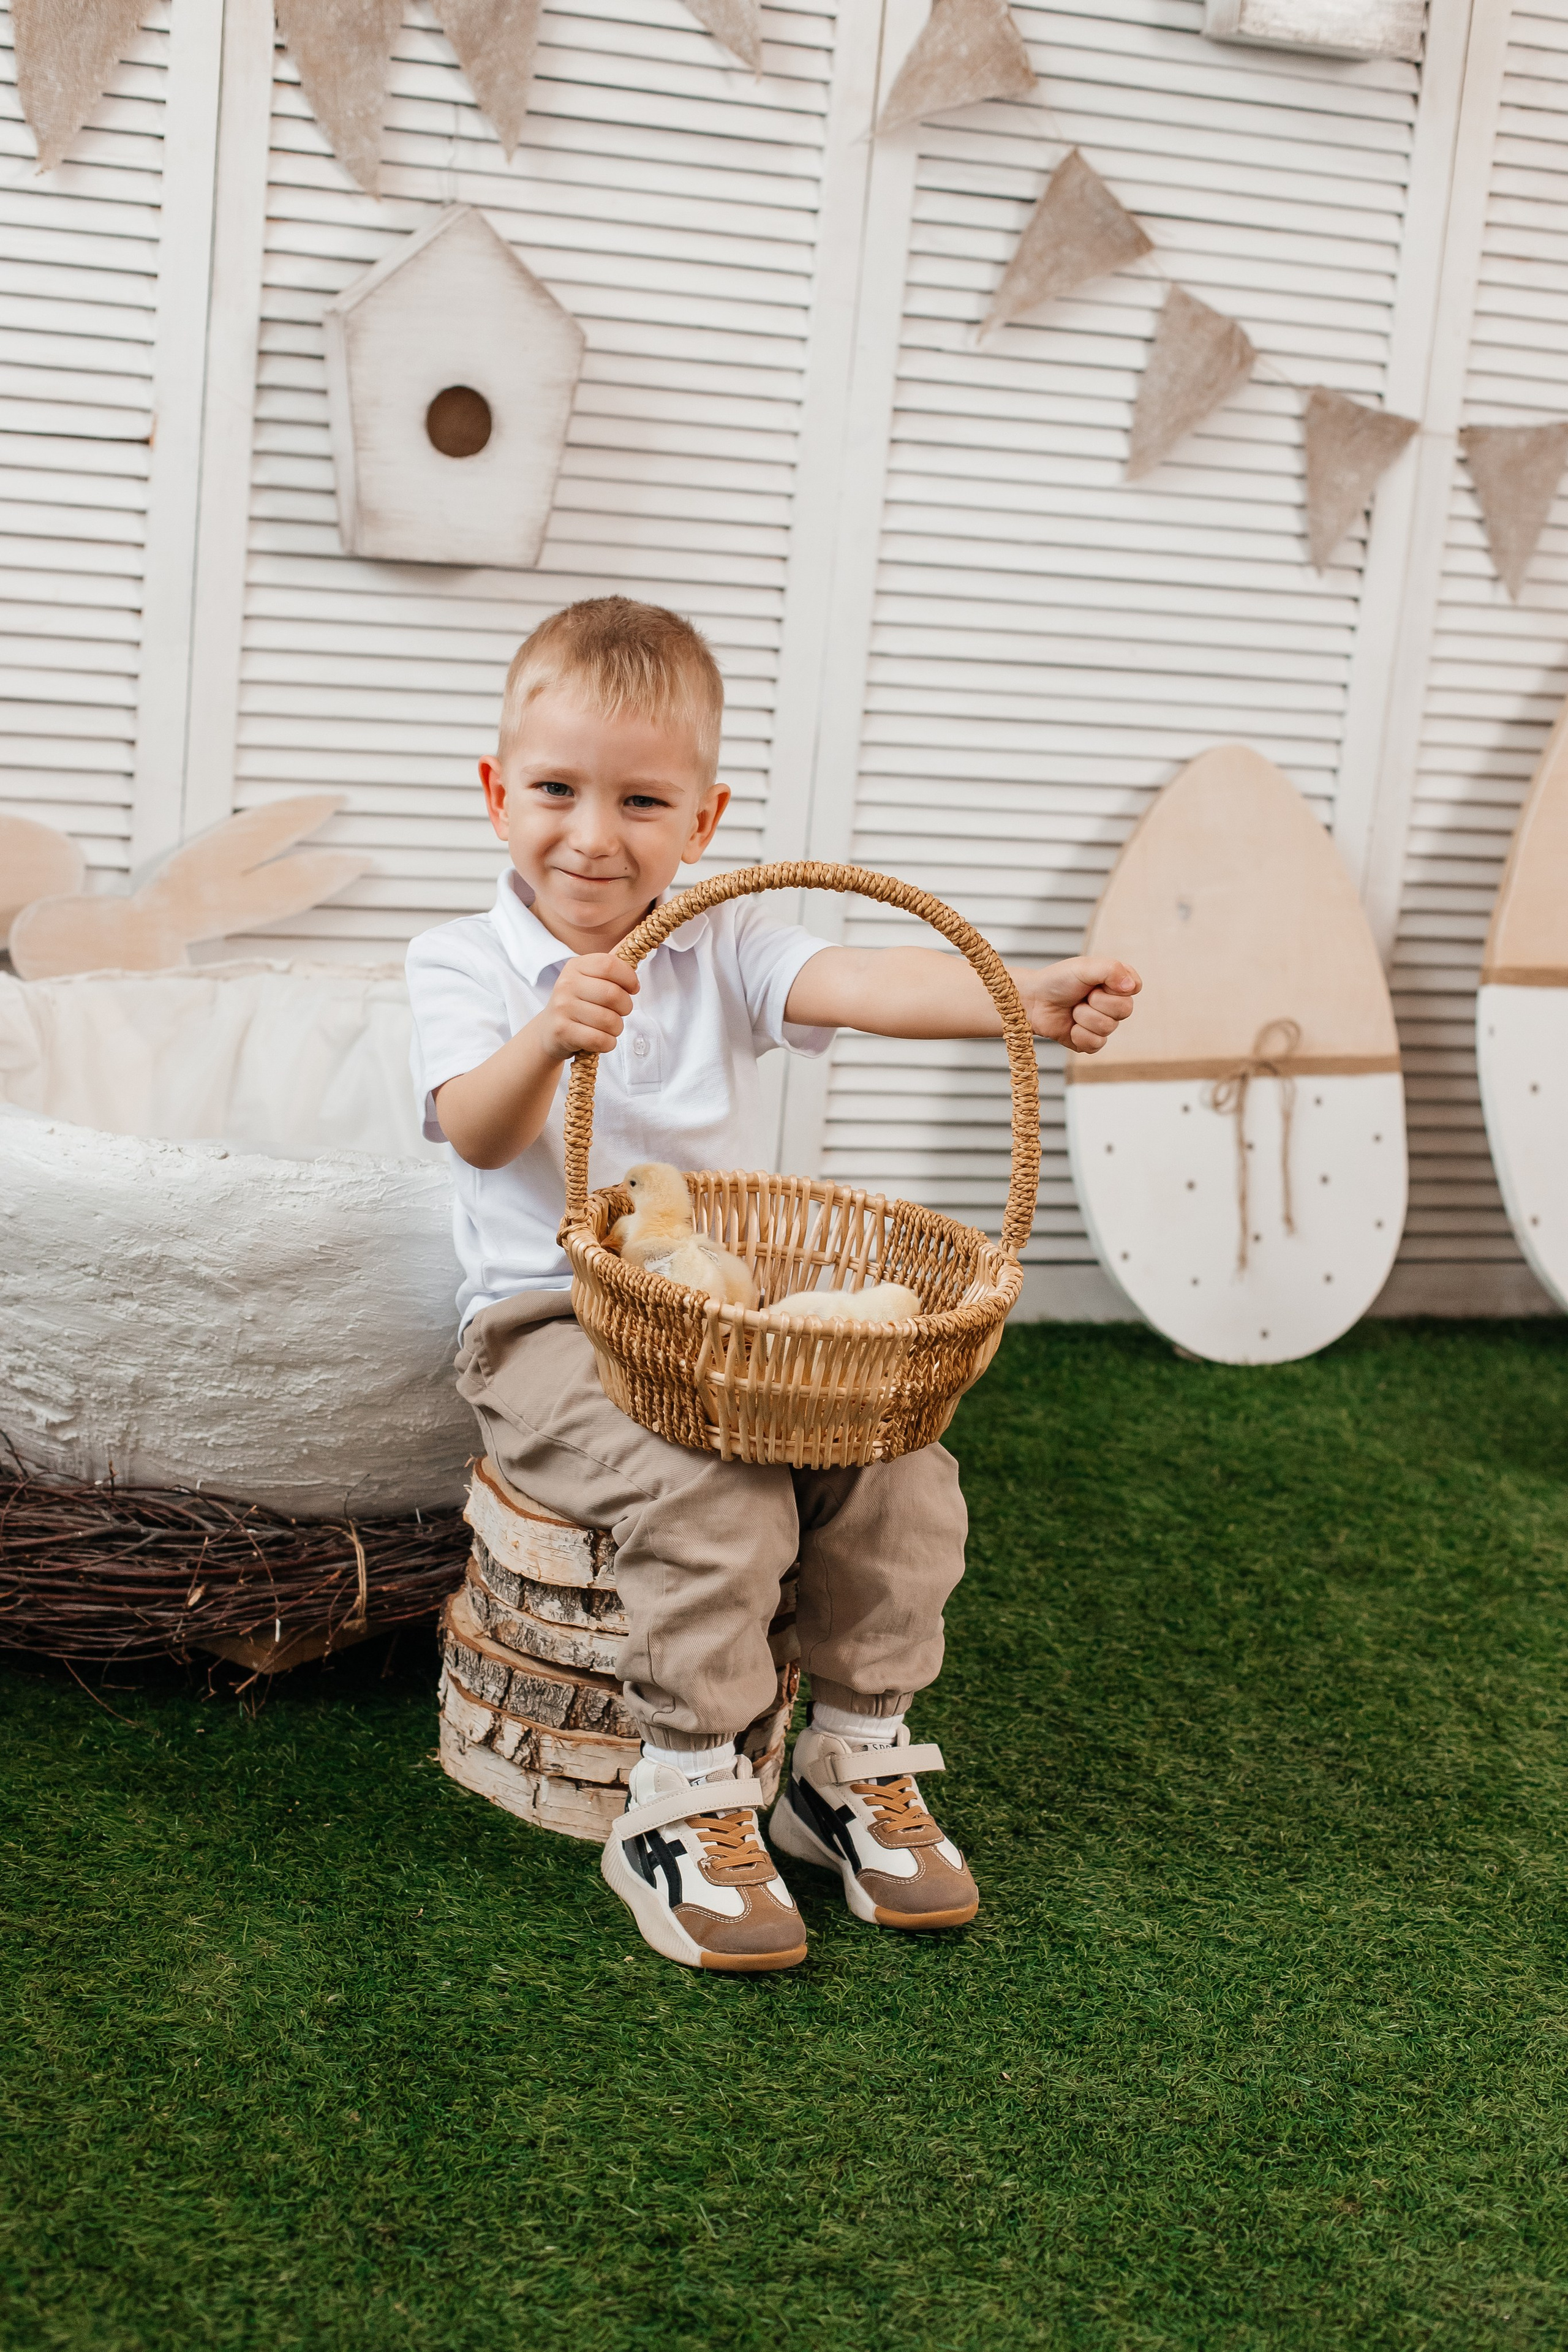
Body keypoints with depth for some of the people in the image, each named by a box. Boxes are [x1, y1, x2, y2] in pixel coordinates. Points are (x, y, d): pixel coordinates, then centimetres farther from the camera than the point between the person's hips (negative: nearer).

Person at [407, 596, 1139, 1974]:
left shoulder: (721, 946, 6)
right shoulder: (464, 964, -2)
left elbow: (859, 984, -14)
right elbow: (480, 1136, -20)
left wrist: (1028, 999, -34)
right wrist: (547, 1040, -43)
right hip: (552, 1327, -4)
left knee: (904, 1466, -16)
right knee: (714, 1493, -30)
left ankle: (858, 1765, 3)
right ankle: (684, 1808, -14)